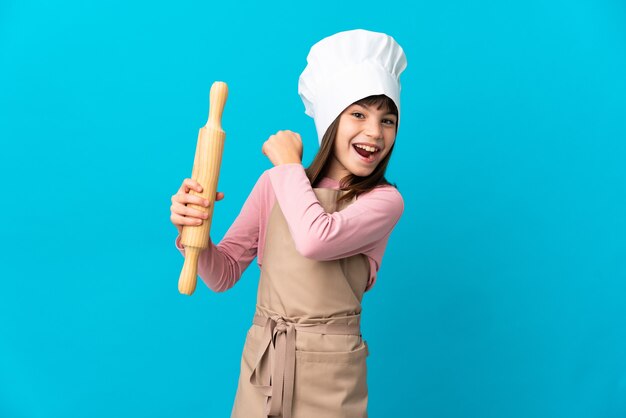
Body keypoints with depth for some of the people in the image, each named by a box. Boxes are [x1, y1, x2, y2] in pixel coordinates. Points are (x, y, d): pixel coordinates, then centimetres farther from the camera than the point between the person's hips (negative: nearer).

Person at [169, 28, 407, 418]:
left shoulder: (385, 200, -9)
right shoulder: (274, 184, -3)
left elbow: (315, 239, -28)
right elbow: (224, 275, 0)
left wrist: (289, 165, -13)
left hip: (330, 375, -2)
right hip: (261, 365, 2)